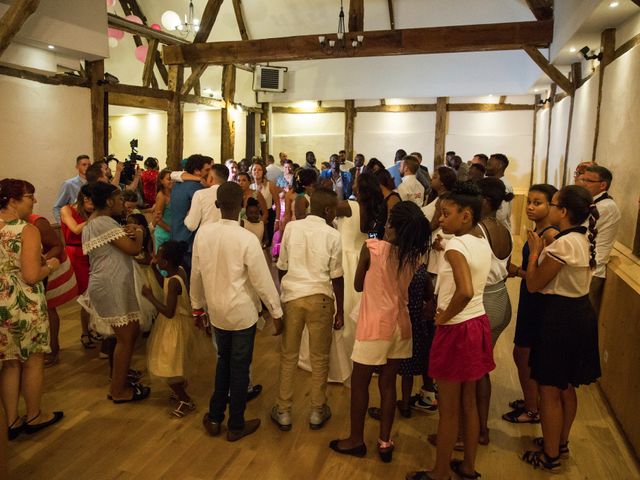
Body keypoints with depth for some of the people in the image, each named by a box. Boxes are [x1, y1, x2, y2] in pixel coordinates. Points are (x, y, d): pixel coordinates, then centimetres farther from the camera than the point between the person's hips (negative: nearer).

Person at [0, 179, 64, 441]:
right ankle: (34, 416, 28)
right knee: (34, 361, 12)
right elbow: (31, 276, -23)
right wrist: (51, 265, -5)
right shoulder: (27, 231, -18)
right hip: (25, 306, -6)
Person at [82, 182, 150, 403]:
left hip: (110, 285, 11)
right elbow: (134, 249, -19)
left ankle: (119, 379, 27)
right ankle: (119, 391, 10)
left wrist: (125, 234, -1)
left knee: (132, 330, 16)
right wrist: (138, 233, 1)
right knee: (126, 337, -2)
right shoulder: (105, 222, -17)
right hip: (112, 287, -11)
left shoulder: (92, 223, 17)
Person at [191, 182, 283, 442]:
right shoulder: (247, 239, -21)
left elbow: (196, 274, 2)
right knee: (240, 367, 11)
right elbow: (263, 280, -16)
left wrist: (197, 306, 15)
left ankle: (215, 418, 32)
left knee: (223, 361, 24)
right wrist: (276, 312, -4)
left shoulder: (203, 232, -8)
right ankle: (236, 425, 26)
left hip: (216, 310, 4)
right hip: (243, 312, -4)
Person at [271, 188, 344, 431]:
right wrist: (340, 311, 4)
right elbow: (337, 277, -5)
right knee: (320, 357, 13)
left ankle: (284, 411, 23)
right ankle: (317, 411, 25)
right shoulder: (332, 235, -7)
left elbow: (282, 267, 3)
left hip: (292, 295, 2)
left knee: (288, 356, 14)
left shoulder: (291, 227, 0)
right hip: (320, 297, -2)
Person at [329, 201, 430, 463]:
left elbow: (358, 285, -2)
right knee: (388, 384, 16)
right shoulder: (415, 254, -1)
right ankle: (385, 442, 25)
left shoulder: (372, 247, -16)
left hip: (375, 326, -5)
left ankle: (356, 440, 25)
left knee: (359, 384, 12)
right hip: (400, 326, 5)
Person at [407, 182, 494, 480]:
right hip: (478, 323, 9)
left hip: (456, 330, -9)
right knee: (468, 403, 21)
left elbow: (465, 291, -34)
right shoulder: (482, 243, 5)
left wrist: (444, 316, -19)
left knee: (448, 410, 7)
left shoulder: (456, 246, -20)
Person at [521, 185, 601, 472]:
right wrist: (545, 250, 11)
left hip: (560, 318, -10)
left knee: (549, 390, 5)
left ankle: (550, 457, 20)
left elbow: (534, 285, -15)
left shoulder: (563, 244, -24)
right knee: (566, 388, 22)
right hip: (579, 313, 10)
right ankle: (561, 442, 39)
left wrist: (535, 250, -5)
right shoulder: (584, 239, 5)